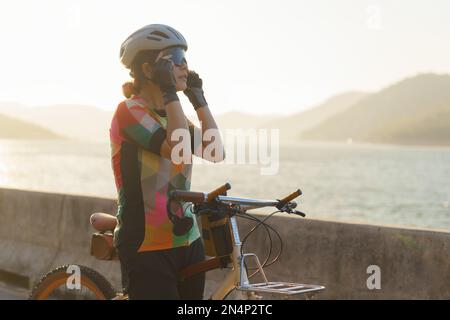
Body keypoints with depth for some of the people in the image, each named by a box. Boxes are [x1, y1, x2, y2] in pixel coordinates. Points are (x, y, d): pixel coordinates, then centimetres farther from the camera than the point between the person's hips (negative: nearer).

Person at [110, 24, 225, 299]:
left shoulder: (172, 115, 14)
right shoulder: (130, 111, -10)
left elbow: (216, 152, 0)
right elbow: (180, 150, -24)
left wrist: (198, 98, 3)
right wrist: (170, 93, -18)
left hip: (187, 243, 8)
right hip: (147, 249, -8)